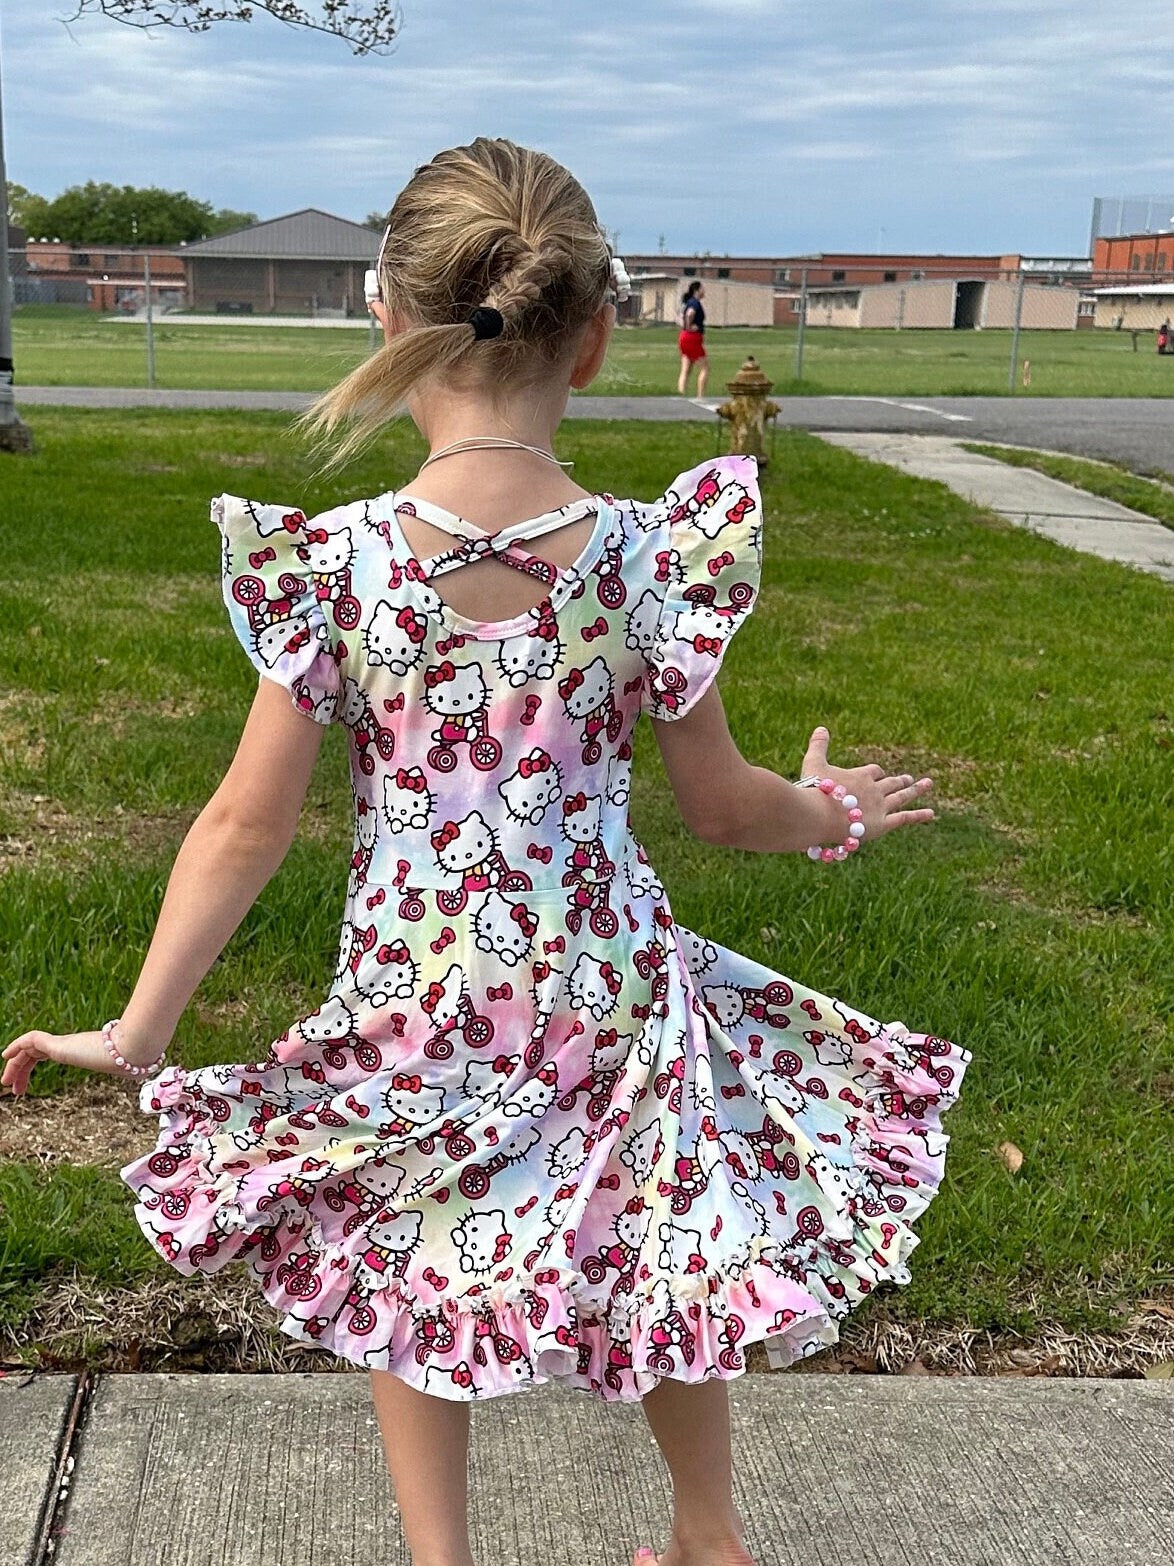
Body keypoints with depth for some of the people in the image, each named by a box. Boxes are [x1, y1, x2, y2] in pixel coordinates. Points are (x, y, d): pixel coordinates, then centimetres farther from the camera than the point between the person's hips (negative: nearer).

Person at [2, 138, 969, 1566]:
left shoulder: (335, 561, -16)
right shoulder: (652, 555, -14)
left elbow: (248, 825, -11)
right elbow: (723, 808, -3)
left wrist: (138, 1031, 1)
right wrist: (831, 815, 19)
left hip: (411, 997, -1)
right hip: (607, 989, 2)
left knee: (406, 1282, 25)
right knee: (657, 1270, 27)